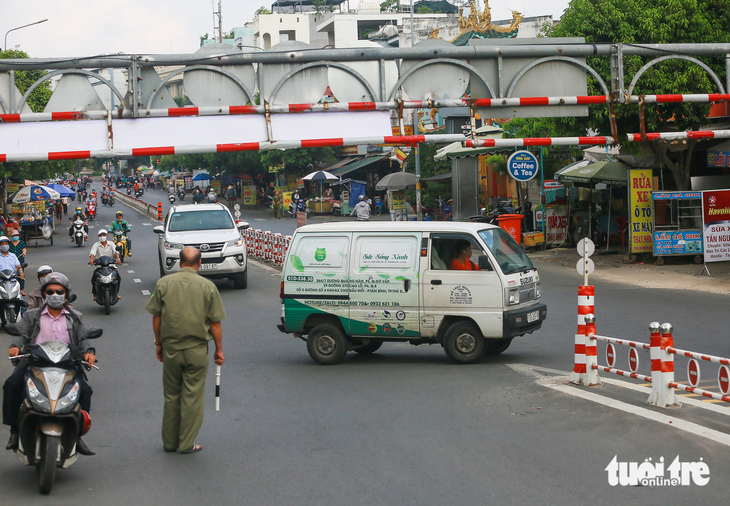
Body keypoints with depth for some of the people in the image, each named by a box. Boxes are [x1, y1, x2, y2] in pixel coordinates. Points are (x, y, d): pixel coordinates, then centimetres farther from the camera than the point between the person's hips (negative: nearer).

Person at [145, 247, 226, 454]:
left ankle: (169, 442, 20)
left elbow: (156, 317, 2)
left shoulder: (163, 283, 0)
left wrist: (159, 343, 14)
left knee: (171, 396, 13)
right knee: (192, 397, 5)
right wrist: (219, 349, 7)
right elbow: (215, 323, -3)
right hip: (197, 349, -2)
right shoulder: (207, 286, -4)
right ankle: (187, 443, 9)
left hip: (170, 348, 2)